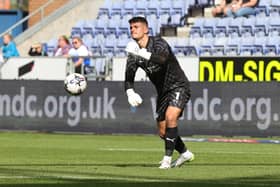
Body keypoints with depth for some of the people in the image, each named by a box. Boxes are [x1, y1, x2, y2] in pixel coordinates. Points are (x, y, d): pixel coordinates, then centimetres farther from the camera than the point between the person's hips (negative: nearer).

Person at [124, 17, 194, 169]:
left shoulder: (158, 43, -19)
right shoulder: (134, 52, -1)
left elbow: (163, 58, -42)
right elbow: (129, 78, -3)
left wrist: (144, 54, -56)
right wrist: (130, 92, -24)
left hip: (178, 86, -7)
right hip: (163, 92, 7)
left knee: (170, 117, -30)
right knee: (163, 132, 8)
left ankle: (167, 158, -24)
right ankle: (185, 153, 32)